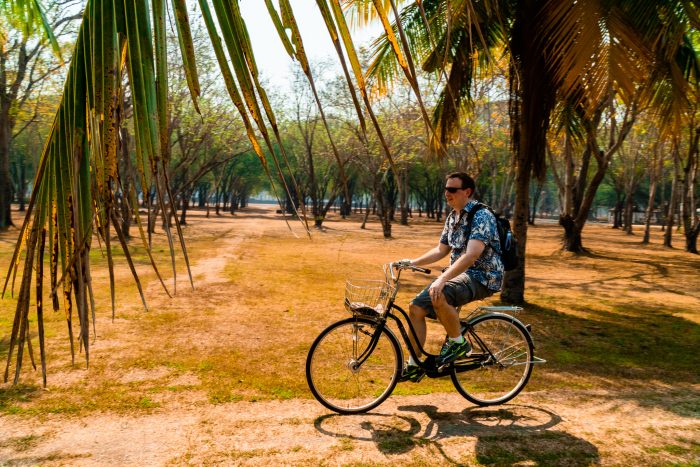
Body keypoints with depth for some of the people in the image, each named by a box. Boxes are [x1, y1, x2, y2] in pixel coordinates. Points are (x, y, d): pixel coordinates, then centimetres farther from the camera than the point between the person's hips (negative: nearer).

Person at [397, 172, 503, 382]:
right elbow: (441, 250, 19)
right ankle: (414, 365, 10)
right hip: (460, 274, 9)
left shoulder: (482, 216, -17)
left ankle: (458, 343, -10)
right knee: (417, 307, -2)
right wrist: (413, 262, 7)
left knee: (438, 296, -35)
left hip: (482, 278, -9)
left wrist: (442, 279, -39)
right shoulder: (452, 217, 11)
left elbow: (471, 255, -30)